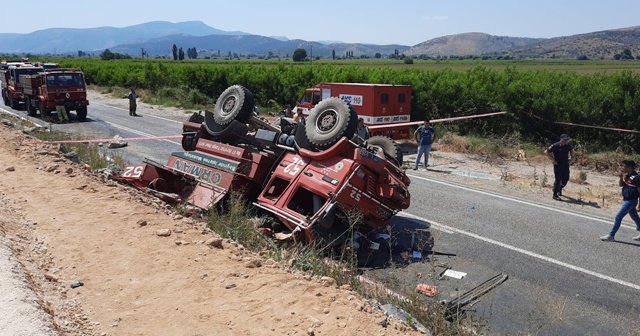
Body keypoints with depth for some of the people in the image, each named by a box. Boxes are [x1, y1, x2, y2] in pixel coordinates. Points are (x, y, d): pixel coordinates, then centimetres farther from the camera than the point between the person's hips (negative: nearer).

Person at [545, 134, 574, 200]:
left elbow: (571, 150, 25)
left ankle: (559, 189, 40)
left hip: (565, 165, 6)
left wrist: (571, 157, 13)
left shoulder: (568, 145, 2)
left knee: (566, 179, 11)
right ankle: (555, 195, 5)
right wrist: (553, 160, -14)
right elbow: (546, 152, -12)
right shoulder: (555, 146, -15)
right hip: (557, 165, -6)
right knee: (558, 180, -5)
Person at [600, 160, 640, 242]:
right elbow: (621, 185, 16)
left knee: (618, 217, -6)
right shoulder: (627, 176, 3)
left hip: (630, 201, -9)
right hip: (626, 200, 9)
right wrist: (621, 177, -4)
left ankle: (611, 236, 2)